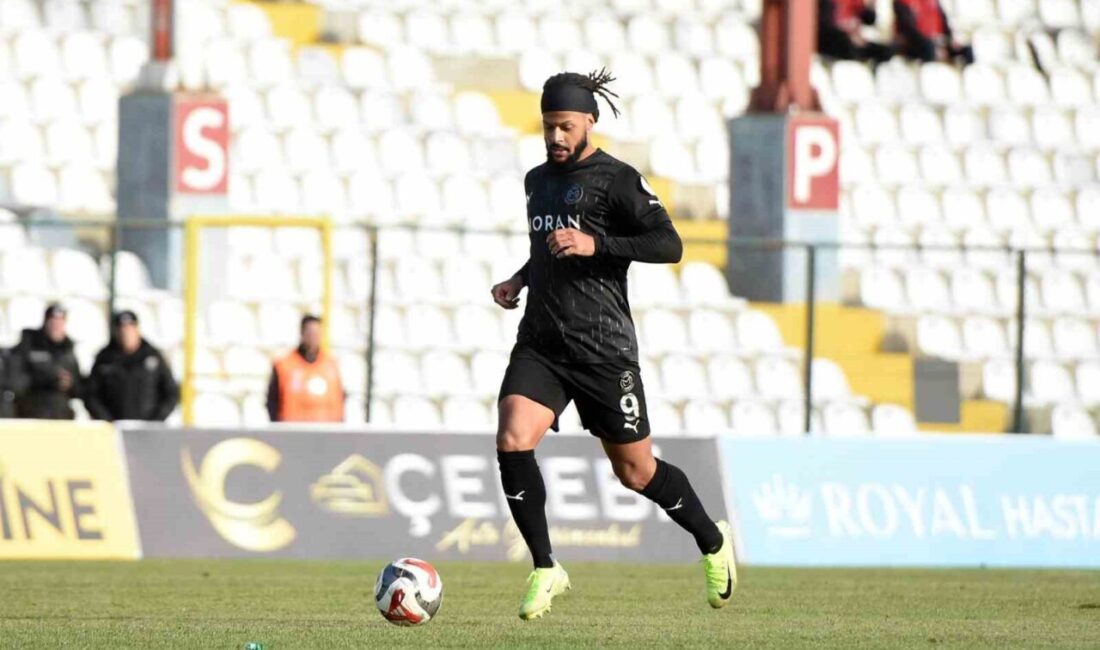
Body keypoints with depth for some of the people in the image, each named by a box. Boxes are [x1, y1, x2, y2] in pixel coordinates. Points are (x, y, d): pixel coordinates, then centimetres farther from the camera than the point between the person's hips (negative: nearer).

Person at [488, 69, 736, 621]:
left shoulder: (615, 179, -7)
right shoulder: (537, 180, 15)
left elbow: (669, 245, -14)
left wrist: (596, 244, -23)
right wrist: (519, 280, 15)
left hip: (602, 346, -5)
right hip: (540, 343, 5)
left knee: (635, 471, 5)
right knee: (512, 441, -18)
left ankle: (712, 543, 32)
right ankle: (545, 570, -8)